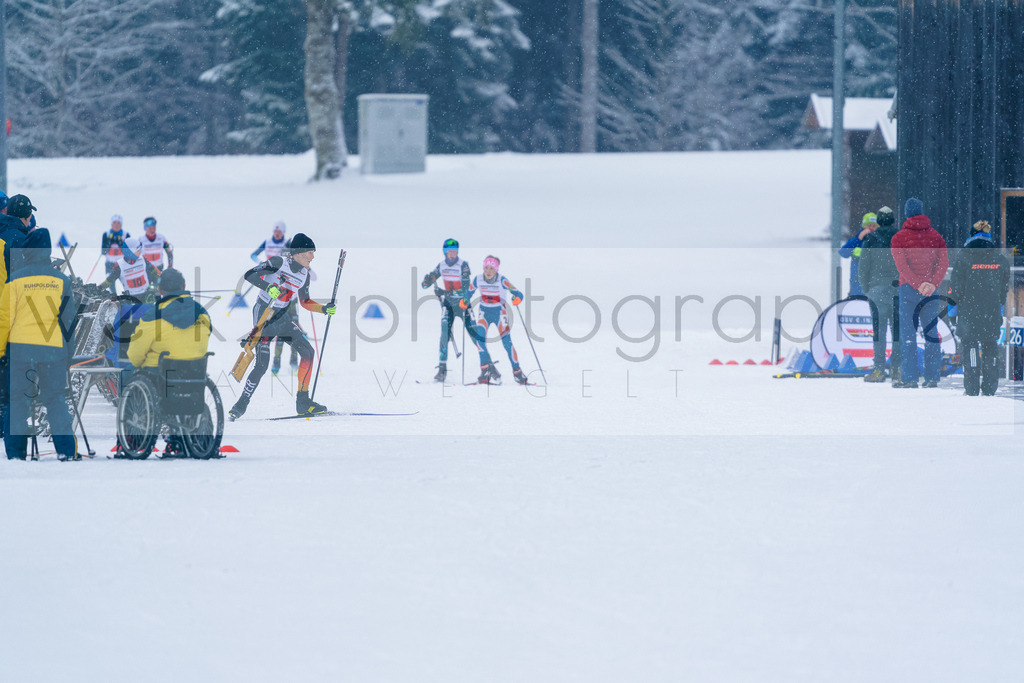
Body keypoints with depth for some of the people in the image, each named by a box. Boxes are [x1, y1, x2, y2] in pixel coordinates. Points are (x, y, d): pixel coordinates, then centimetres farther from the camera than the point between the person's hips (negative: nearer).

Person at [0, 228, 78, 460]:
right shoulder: (61, 280, 6)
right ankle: (66, 451, -1)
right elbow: (69, 319, 9)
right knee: (56, 400, 7)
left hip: (21, 347, -2)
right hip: (54, 350, 2)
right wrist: (67, 354, 16)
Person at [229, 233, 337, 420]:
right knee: (262, 365, -13)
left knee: (307, 351, -5)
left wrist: (325, 309, 6)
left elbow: (304, 302, 19)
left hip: (282, 318, 7)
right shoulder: (279, 262, -14)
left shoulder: (304, 274, 7)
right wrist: (268, 286, -35)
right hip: (264, 314, -7)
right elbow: (249, 274, -19)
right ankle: (240, 406, 0)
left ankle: (303, 402, 0)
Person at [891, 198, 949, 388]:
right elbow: (944, 262, -3)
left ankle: (909, 378, -7)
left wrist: (918, 284, -16)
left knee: (908, 334, -1)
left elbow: (902, 266, -11)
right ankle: (932, 377, 4)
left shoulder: (899, 238, 0)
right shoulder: (935, 235, 8)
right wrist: (933, 283, -12)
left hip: (908, 289, -3)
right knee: (931, 333, 6)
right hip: (932, 290, 3)